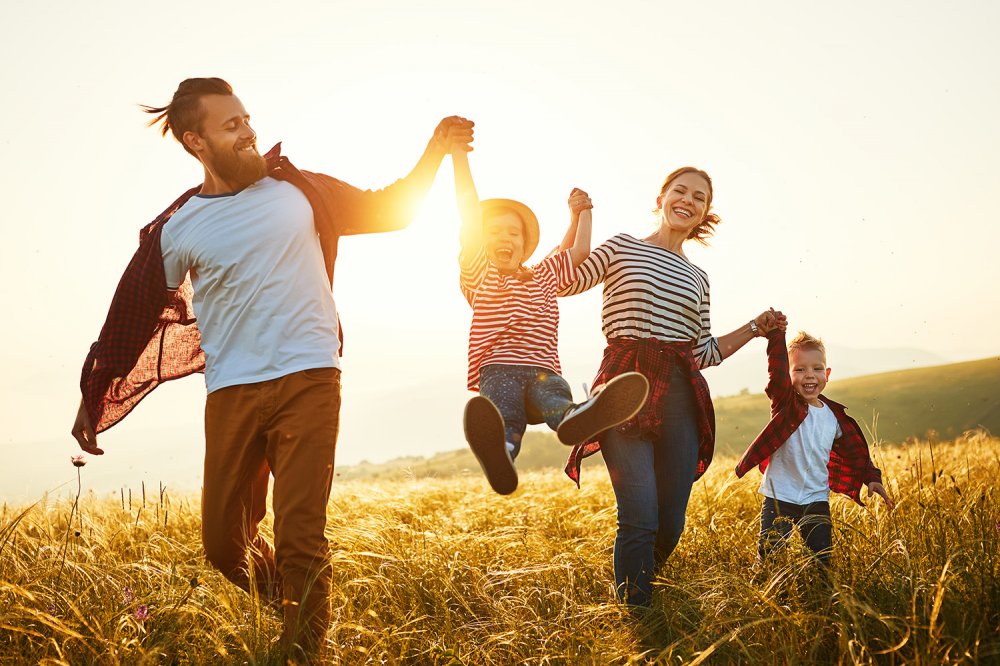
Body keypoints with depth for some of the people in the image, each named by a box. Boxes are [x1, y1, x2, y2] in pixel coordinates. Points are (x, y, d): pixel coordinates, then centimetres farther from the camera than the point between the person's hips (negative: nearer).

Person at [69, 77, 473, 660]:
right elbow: (134, 315, 11)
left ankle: (305, 650, 6)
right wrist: (94, 397, 15)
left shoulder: (297, 190, 5)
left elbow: (389, 209, 15)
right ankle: (276, 599, 37)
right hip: (231, 394, 1)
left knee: (302, 536, -8)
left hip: (308, 381, -1)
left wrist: (436, 152, 2)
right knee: (223, 542, 7)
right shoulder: (177, 229, 4)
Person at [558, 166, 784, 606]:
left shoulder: (697, 279, 21)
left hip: (680, 396, 5)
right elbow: (564, 281, -6)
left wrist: (756, 327, 16)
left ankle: (634, 586, 27)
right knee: (641, 518, -14)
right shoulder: (622, 248, 9)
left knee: (671, 524, 2)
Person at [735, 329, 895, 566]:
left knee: (822, 560, 4)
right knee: (769, 557, -3)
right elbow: (777, 372, -24)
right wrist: (776, 335, -32)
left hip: (816, 500, 4)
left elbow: (855, 451, 20)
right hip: (779, 497, -3)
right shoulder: (786, 405, -6)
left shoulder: (834, 416, 6)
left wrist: (871, 478, 12)